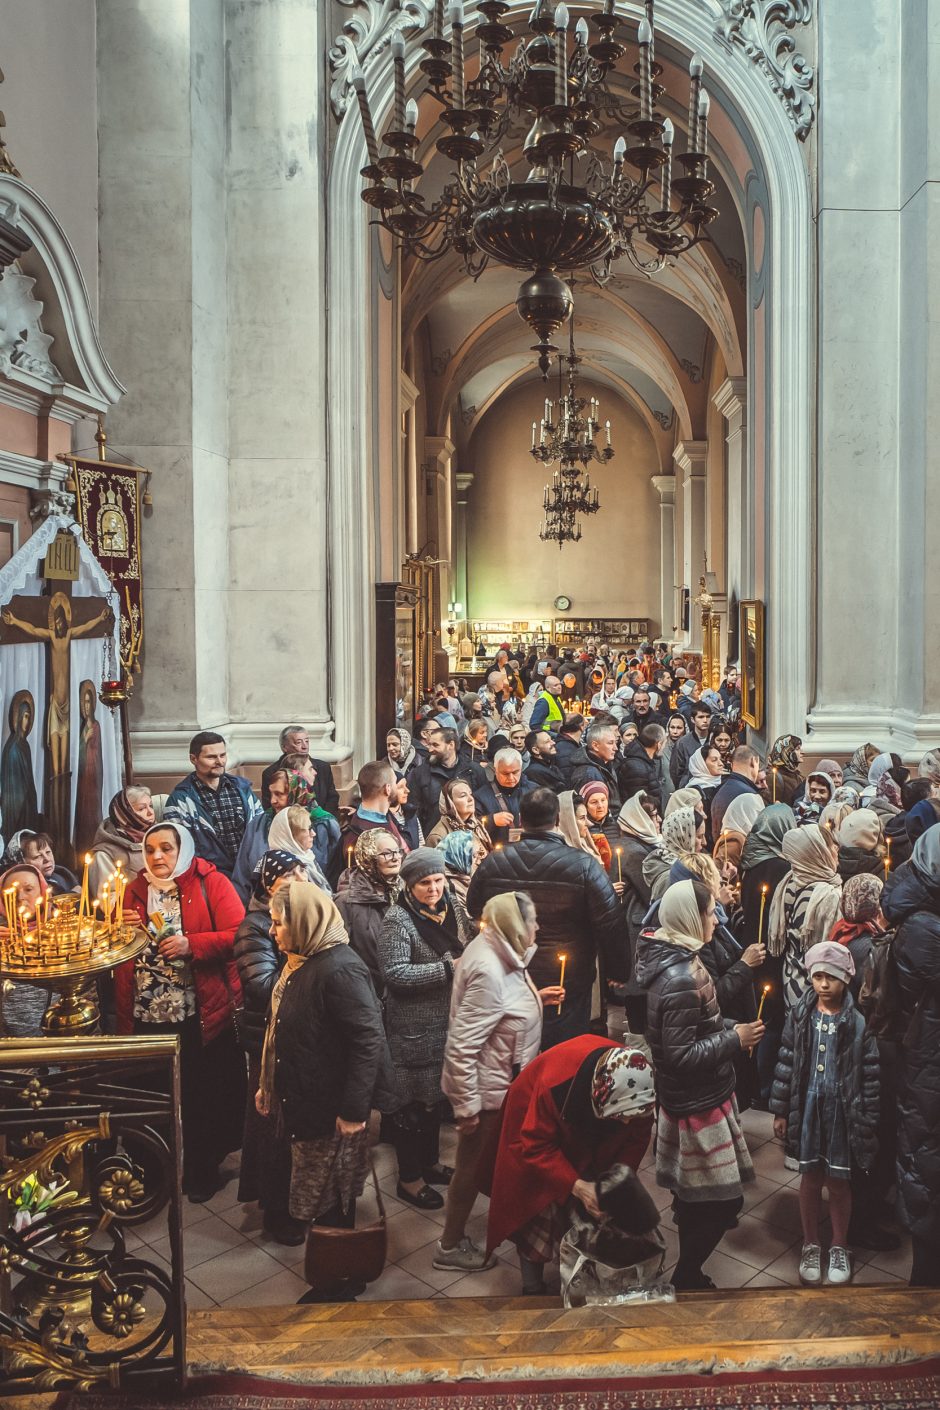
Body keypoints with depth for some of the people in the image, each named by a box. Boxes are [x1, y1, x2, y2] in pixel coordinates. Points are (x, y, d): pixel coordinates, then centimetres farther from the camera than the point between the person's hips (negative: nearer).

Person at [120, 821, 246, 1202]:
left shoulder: (211, 883, -4)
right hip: (147, 1017, 4)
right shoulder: (134, 892, 9)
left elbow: (238, 935, -13)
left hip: (202, 1014, -3)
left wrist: (191, 944, -23)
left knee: (205, 1098, 10)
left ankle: (202, 1170, 30)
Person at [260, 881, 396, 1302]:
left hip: (332, 1109, -9)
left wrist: (354, 1109, -25)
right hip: (303, 1102, 9)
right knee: (322, 1196, 22)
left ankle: (340, 1281, 24)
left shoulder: (339, 969, -26)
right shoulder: (299, 963, 5)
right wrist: (269, 1084, 18)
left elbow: (369, 1040, -27)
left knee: (329, 1200, 6)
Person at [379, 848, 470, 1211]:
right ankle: (409, 1178, 20)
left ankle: (430, 1161, 39)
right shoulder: (398, 919, -17)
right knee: (413, 1099, 5)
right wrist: (447, 968, -25)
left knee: (436, 1093, 20)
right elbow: (395, 973, -23)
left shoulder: (453, 906, 4)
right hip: (413, 1027, -7)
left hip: (447, 1019, 7)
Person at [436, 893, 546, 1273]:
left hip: (500, 1082, 9)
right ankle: (450, 1247, 31)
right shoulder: (488, 971, -32)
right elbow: (461, 1046, -30)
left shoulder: (497, 953, -3)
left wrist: (536, 998, 7)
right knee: (474, 1166, 10)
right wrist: (466, 1106, -24)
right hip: (487, 1089, -9)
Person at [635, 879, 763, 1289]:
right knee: (723, 1202, 2)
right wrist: (735, 1039, -19)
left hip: (686, 1098, 10)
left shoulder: (669, 959, 2)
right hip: (699, 1105, -10)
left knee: (693, 1199, 26)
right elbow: (681, 1056, -26)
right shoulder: (681, 979, -28)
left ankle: (688, 1275, 44)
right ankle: (683, 1282, 17)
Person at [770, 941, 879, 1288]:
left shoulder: (858, 1022, -12)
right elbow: (786, 1064, 1)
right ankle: (811, 1245, 32)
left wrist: (868, 1123, -7)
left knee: (839, 1181, 11)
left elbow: (871, 1076, -7)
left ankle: (839, 1248, 32)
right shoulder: (799, 1015, -4)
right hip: (807, 1108, 2)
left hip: (843, 1111, -2)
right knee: (810, 1178, 14)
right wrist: (780, 1111, 3)